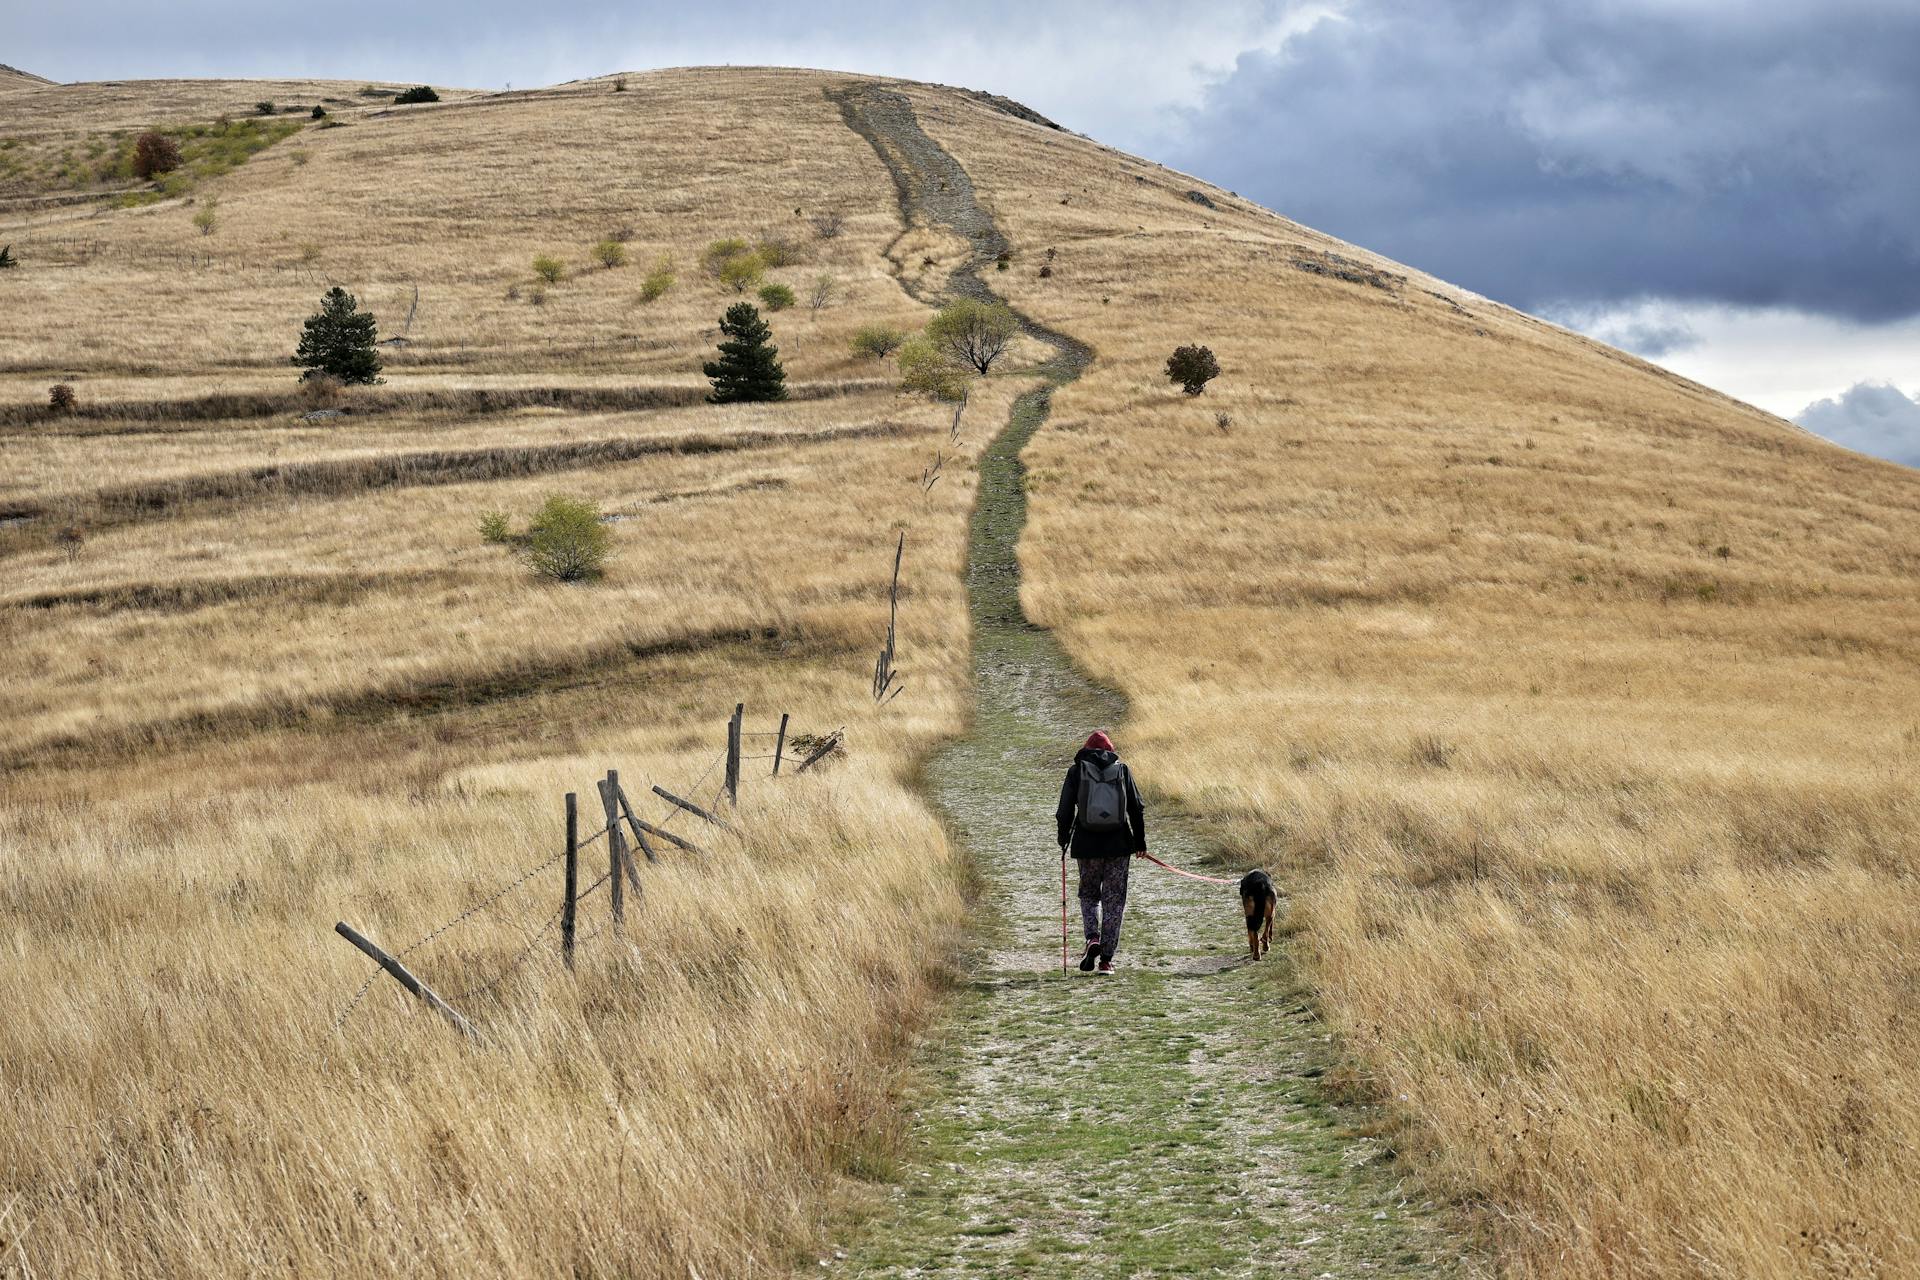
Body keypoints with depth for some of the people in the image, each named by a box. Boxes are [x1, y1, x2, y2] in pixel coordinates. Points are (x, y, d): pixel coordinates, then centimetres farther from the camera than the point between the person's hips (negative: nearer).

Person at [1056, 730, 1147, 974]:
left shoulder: (1076, 772, 3)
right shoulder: (1122, 770, 5)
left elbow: (1065, 810, 1)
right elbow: (1137, 809, 5)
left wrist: (1064, 840, 15)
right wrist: (1140, 841, 13)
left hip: (1087, 844, 0)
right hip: (1118, 844, 0)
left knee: (1089, 894, 18)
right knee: (1114, 899, 8)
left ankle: (1093, 939, -7)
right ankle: (1106, 958, 5)